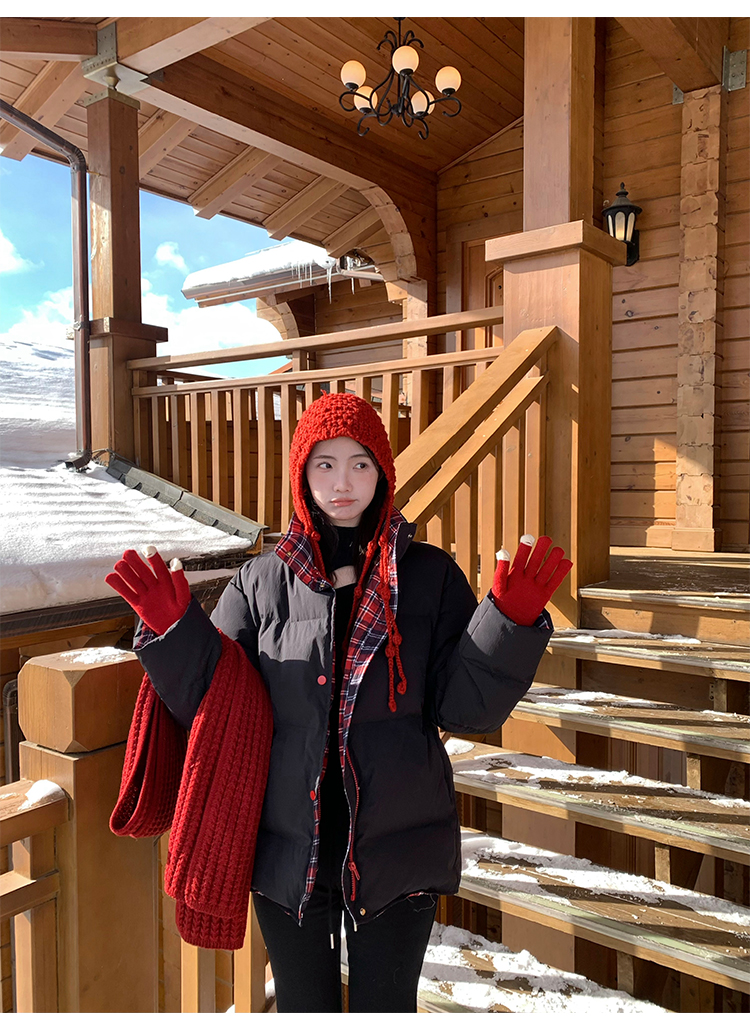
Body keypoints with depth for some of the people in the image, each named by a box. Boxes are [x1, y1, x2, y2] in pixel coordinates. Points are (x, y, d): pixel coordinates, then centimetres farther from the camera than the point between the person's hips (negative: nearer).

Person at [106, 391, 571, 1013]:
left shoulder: (430, 575, -5)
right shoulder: (261, 583, -2)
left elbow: (469, 709, -8)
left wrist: (513, 619, -22)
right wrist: (174, 630, -16)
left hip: (399, 848, -1)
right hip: (287, 848, 1)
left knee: (386, 1009, 18)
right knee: (303, 1008, 21)